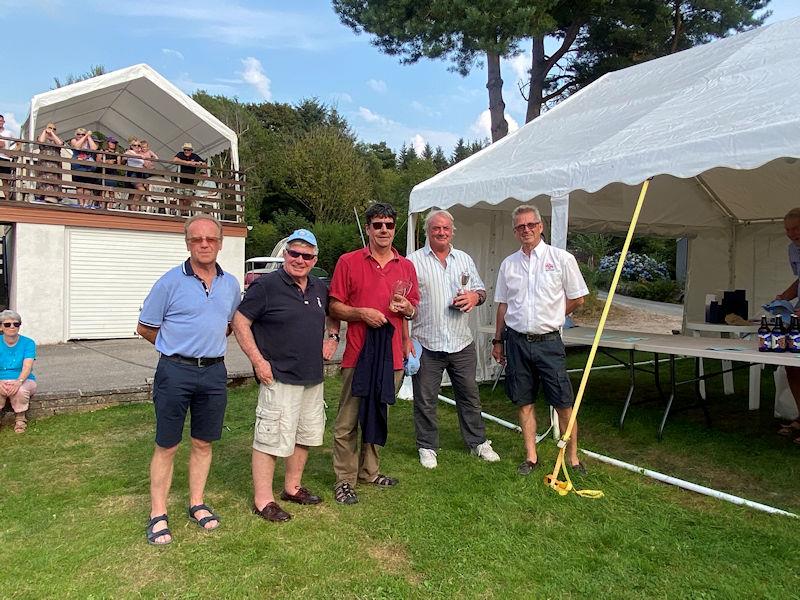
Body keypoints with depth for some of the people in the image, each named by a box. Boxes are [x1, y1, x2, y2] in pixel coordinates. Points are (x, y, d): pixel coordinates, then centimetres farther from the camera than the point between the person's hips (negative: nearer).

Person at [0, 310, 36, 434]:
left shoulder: (28, 343, -1)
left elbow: (27, 367, -15)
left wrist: (18, 382, -35)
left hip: (24, 381, 0)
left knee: (20, 390, -36)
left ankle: (20, 419, -10)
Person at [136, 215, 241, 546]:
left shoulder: (231, 284, 7)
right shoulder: (170, 281, -6)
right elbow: (145, 328, 1)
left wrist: (208, 342, 10)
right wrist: (179, 348, 7)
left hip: (214, 372, 4)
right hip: (175, 371, -4)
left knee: (203, 443, 14)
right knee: (166, 446, 4)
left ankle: (197, 504, 29)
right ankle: (158, 515, 17)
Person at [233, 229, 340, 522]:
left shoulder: (319, 288, 9)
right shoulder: (266, 286, -11)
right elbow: (240, 322, -11)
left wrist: (332, 338, 8)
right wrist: (258, 361, -16)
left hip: (313, 378, 8)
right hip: (279, 378, -8)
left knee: (306, 435, 17)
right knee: (271, 440, -2)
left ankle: (293, 487, 34)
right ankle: (263, 500, 12)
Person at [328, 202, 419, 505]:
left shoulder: (406, 266, 12)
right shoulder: (348, 262, 0)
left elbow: (414, 308, 20)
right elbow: (334, 307, 0)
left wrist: (407, 307, -3)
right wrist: (362, 313, -15)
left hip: (392, 352, 4)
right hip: (358, 351, -4)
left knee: (377, 416, 15)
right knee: (348, 420, 0)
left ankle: (369, 471, 30)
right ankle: (344, 479, 13)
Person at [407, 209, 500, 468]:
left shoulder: (465, 259, 13)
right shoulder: (413, 261, -2)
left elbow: (481, 290, 20)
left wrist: (475, 296, -6)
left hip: (462, 342, 4)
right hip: (426, 343, -3)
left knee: (470, 395, 14)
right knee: (425, 400, 6)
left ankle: (478, 442, 29)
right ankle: (427, 447, 22)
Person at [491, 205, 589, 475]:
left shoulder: (562, 259, -2)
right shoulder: (508, 264, 8)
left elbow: (577, 299, 4)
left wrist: (549, 318, 7)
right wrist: (498, 341, 15)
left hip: (548, 341, -3)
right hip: (516, 340, 3)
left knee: (564, 403, -1)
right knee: (524, 402, 10)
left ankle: (572, 458, 15)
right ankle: (531, 457, 22)